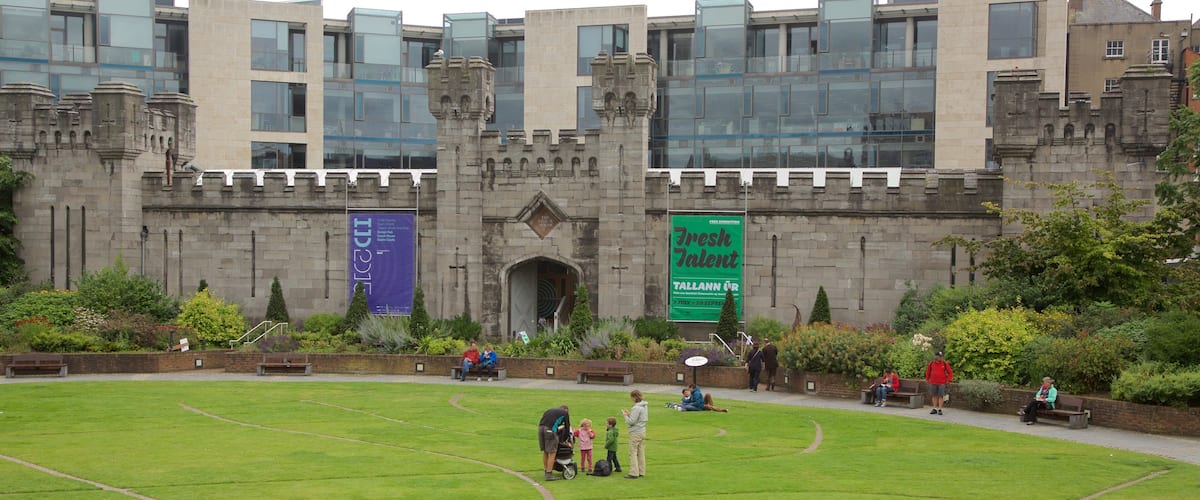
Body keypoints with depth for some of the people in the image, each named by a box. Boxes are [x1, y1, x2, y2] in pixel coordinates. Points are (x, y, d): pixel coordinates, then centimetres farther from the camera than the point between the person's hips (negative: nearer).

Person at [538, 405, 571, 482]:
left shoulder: (550, 410, 33)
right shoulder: (565, 413, 18)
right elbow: (567, 428, 20)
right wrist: (567, 440, 31)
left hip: (540, 428, 6)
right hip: (550, 430, -6)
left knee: (545, 452, 16)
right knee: (552, 453, 0)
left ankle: (547, 472, 25)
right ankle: (549, 475, -1)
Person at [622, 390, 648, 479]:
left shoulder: (636, 408, -20)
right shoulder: (645, 406, 9)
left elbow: (631, 421, -20)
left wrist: (625, 415, -5)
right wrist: (629, 414, 11)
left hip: (635, 433, -9)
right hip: (642, 432, 9)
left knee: (633, 453, -4)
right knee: (641, 453, 13)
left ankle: (634, 473, -5)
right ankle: (641, 472, 18)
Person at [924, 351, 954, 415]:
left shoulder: (945, 364, -3)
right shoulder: (931, 363, 3)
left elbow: (950, 372, 4)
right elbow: (928, 371, 19)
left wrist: (948, 380, -1)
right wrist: (927, 379, 18)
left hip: (942, 383, -2)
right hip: (933, 383, 2)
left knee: (941, 396, -5)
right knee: (934, 395, 6)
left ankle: (939, 409, -2)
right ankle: (935, 409, 14)